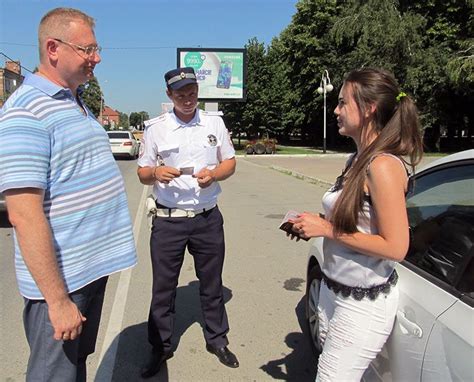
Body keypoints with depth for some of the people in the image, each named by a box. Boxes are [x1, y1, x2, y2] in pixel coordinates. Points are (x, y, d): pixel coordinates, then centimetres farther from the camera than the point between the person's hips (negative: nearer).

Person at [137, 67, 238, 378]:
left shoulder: (215, 123, 5)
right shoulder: (155, 128, 1)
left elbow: (230, 163, 9)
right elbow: (142, 174, 4)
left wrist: (214, 174, -13)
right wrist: (156, 172, -20)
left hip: (208, 218, 1)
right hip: (168, 220, -1)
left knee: (212, 283, 15)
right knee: (163, 287, 8)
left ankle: (217, 339, 34)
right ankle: (161, 347, 28)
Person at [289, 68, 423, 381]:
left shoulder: (384, 165, -21)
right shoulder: (357, 159, 7)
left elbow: (395, 247, -23)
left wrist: (327, 229, -19)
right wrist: (315, 223, 0)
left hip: (364, 304, -8)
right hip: (334, 290, 9)